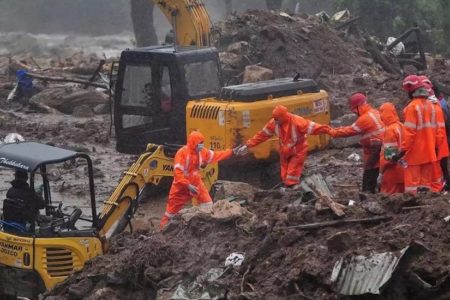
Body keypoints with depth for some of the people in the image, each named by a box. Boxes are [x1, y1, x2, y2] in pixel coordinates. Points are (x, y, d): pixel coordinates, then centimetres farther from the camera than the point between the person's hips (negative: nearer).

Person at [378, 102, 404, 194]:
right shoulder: (401, 126, 11)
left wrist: (381, 172, -12)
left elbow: (389, 153, -17)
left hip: (392, 171, -8)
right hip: (402, 171, 8)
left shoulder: (390, 130, -14)